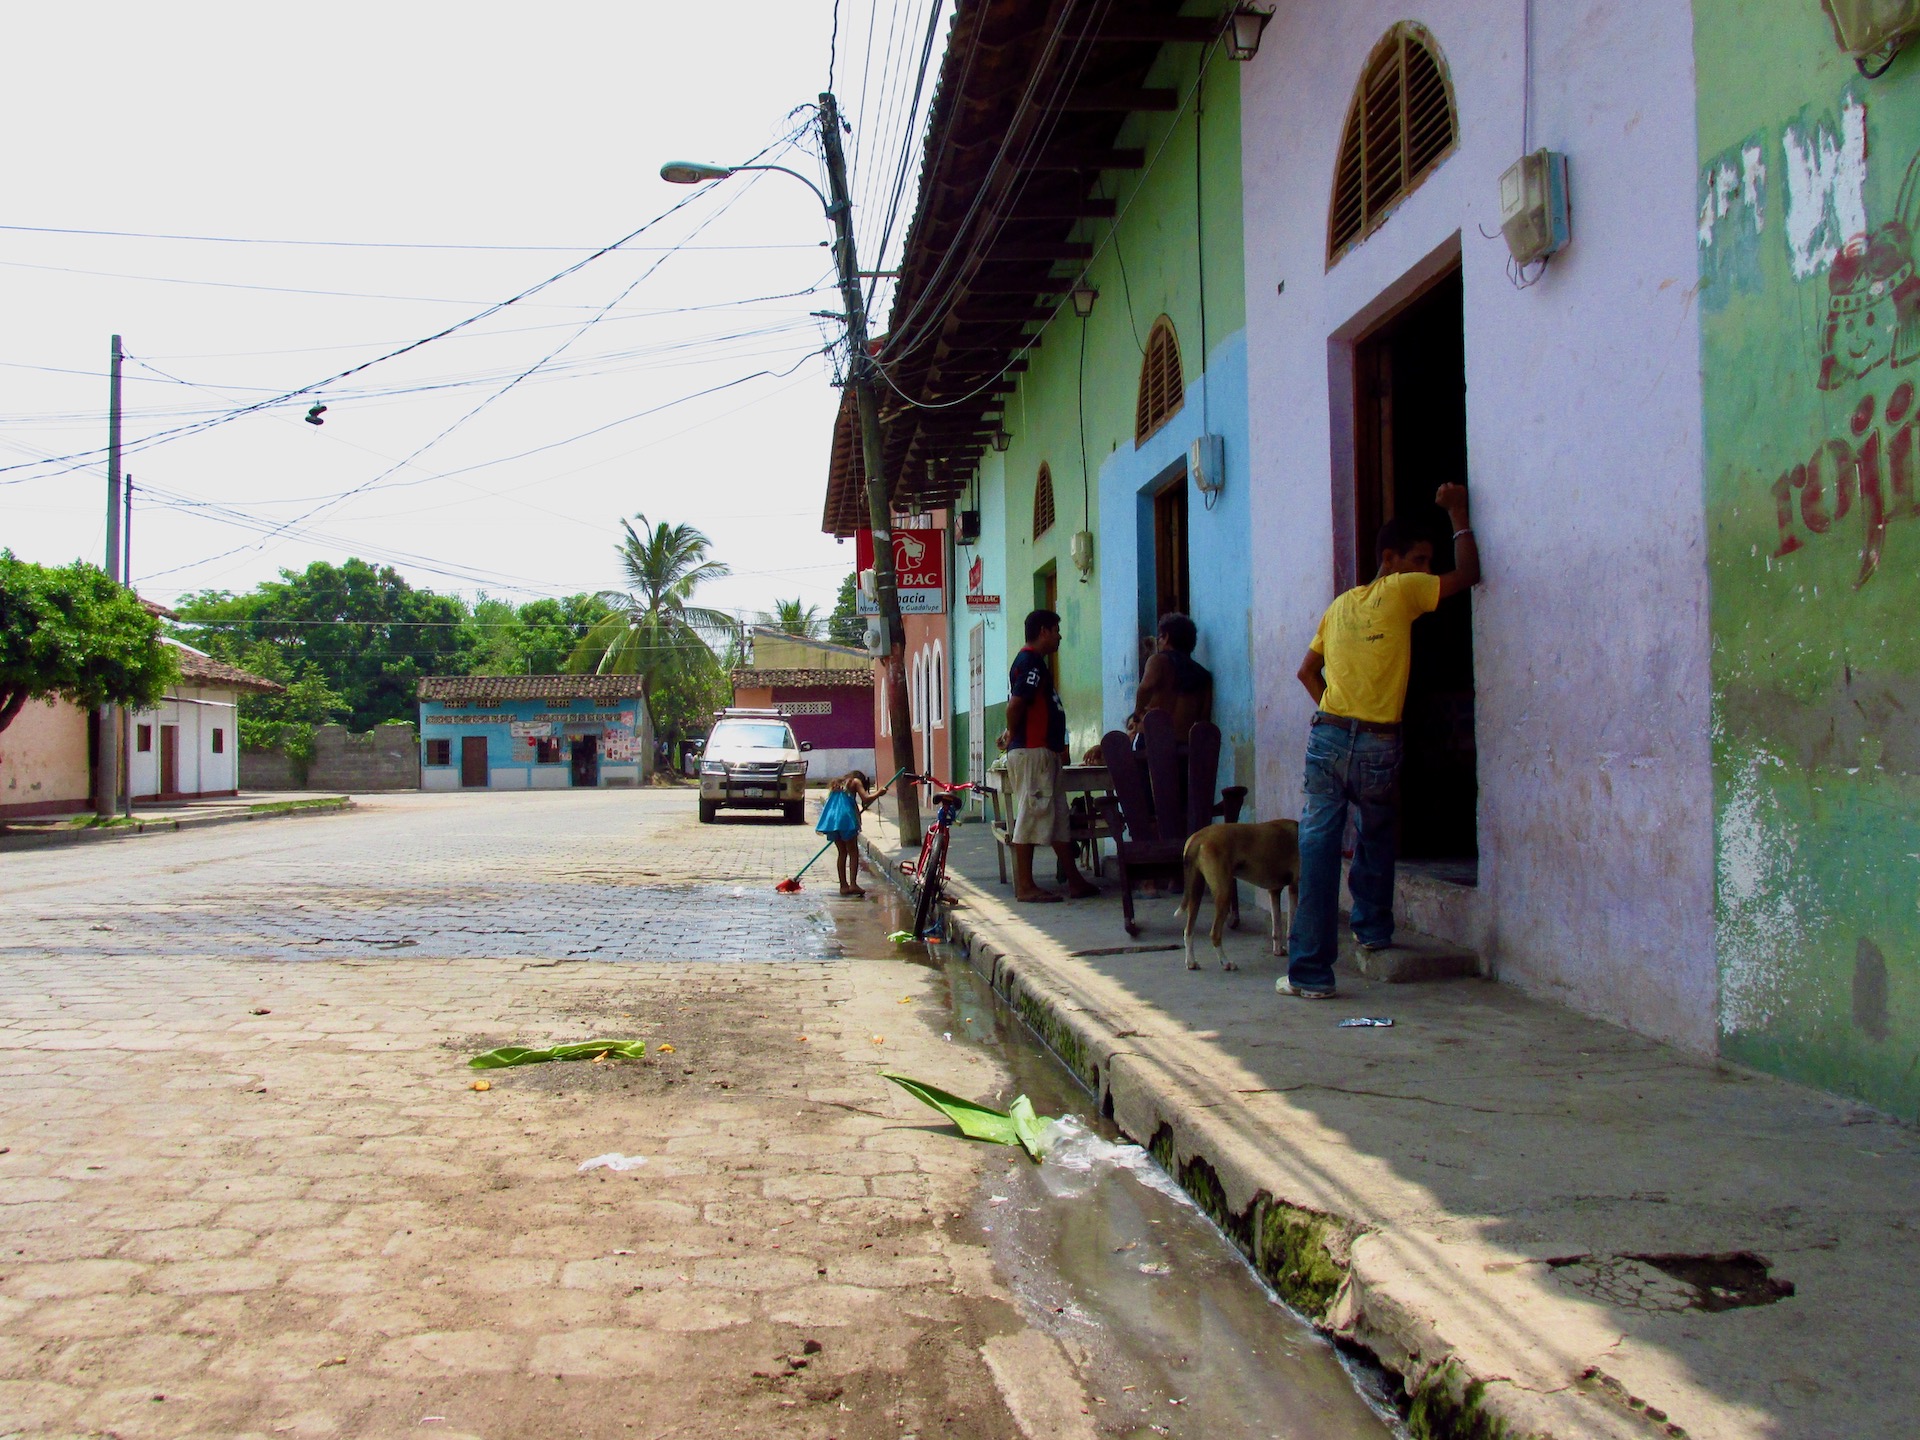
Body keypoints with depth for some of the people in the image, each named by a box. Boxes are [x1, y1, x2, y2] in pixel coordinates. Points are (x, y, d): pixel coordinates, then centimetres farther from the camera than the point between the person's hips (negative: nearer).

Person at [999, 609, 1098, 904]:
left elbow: (1016, 705, 22)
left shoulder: (1031, 661, 21)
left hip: (1046, 752, 11)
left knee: (1058, 815, 12)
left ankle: (1074, 880, 16)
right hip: (1032, 750, -11)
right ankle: (1025, 886, -4)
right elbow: (1015, 704, -22)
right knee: (1032, 814, -7)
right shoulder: (1032, 662, -13)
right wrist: (1013, 735, -9)